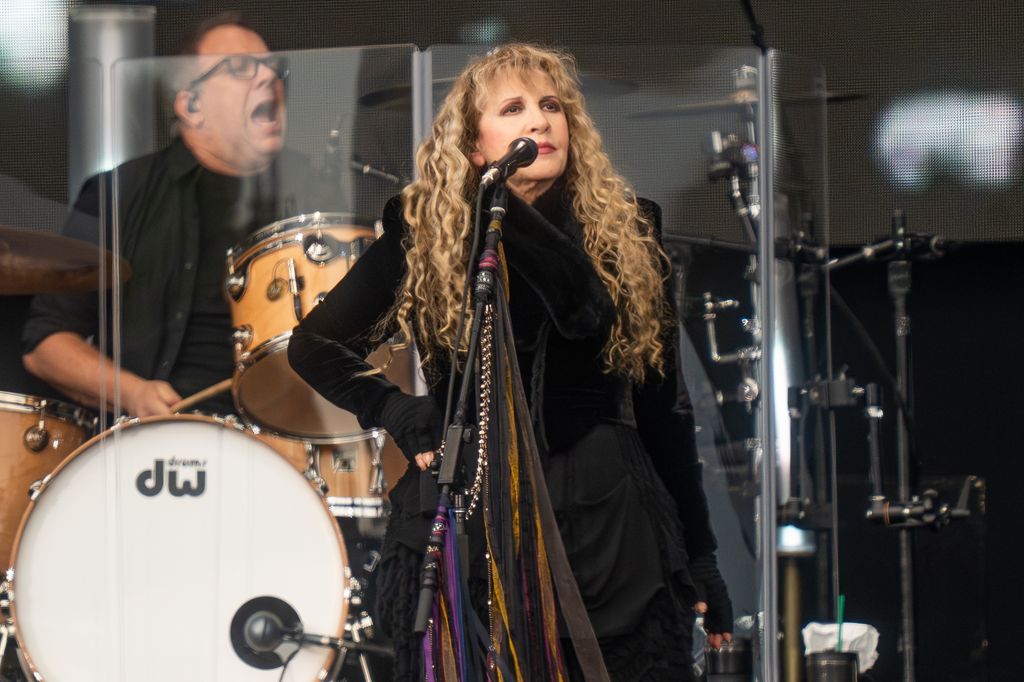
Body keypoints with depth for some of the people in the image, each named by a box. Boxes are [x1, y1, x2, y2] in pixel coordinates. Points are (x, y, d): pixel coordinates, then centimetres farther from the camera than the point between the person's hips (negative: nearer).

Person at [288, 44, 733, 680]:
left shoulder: (625, 231, 7)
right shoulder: (425, 231, 2)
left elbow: (662, 404, 8)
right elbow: (314, 345, 11)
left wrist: (700, 555, 7)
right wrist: (399, 416, -4)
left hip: (609, 523, 1)